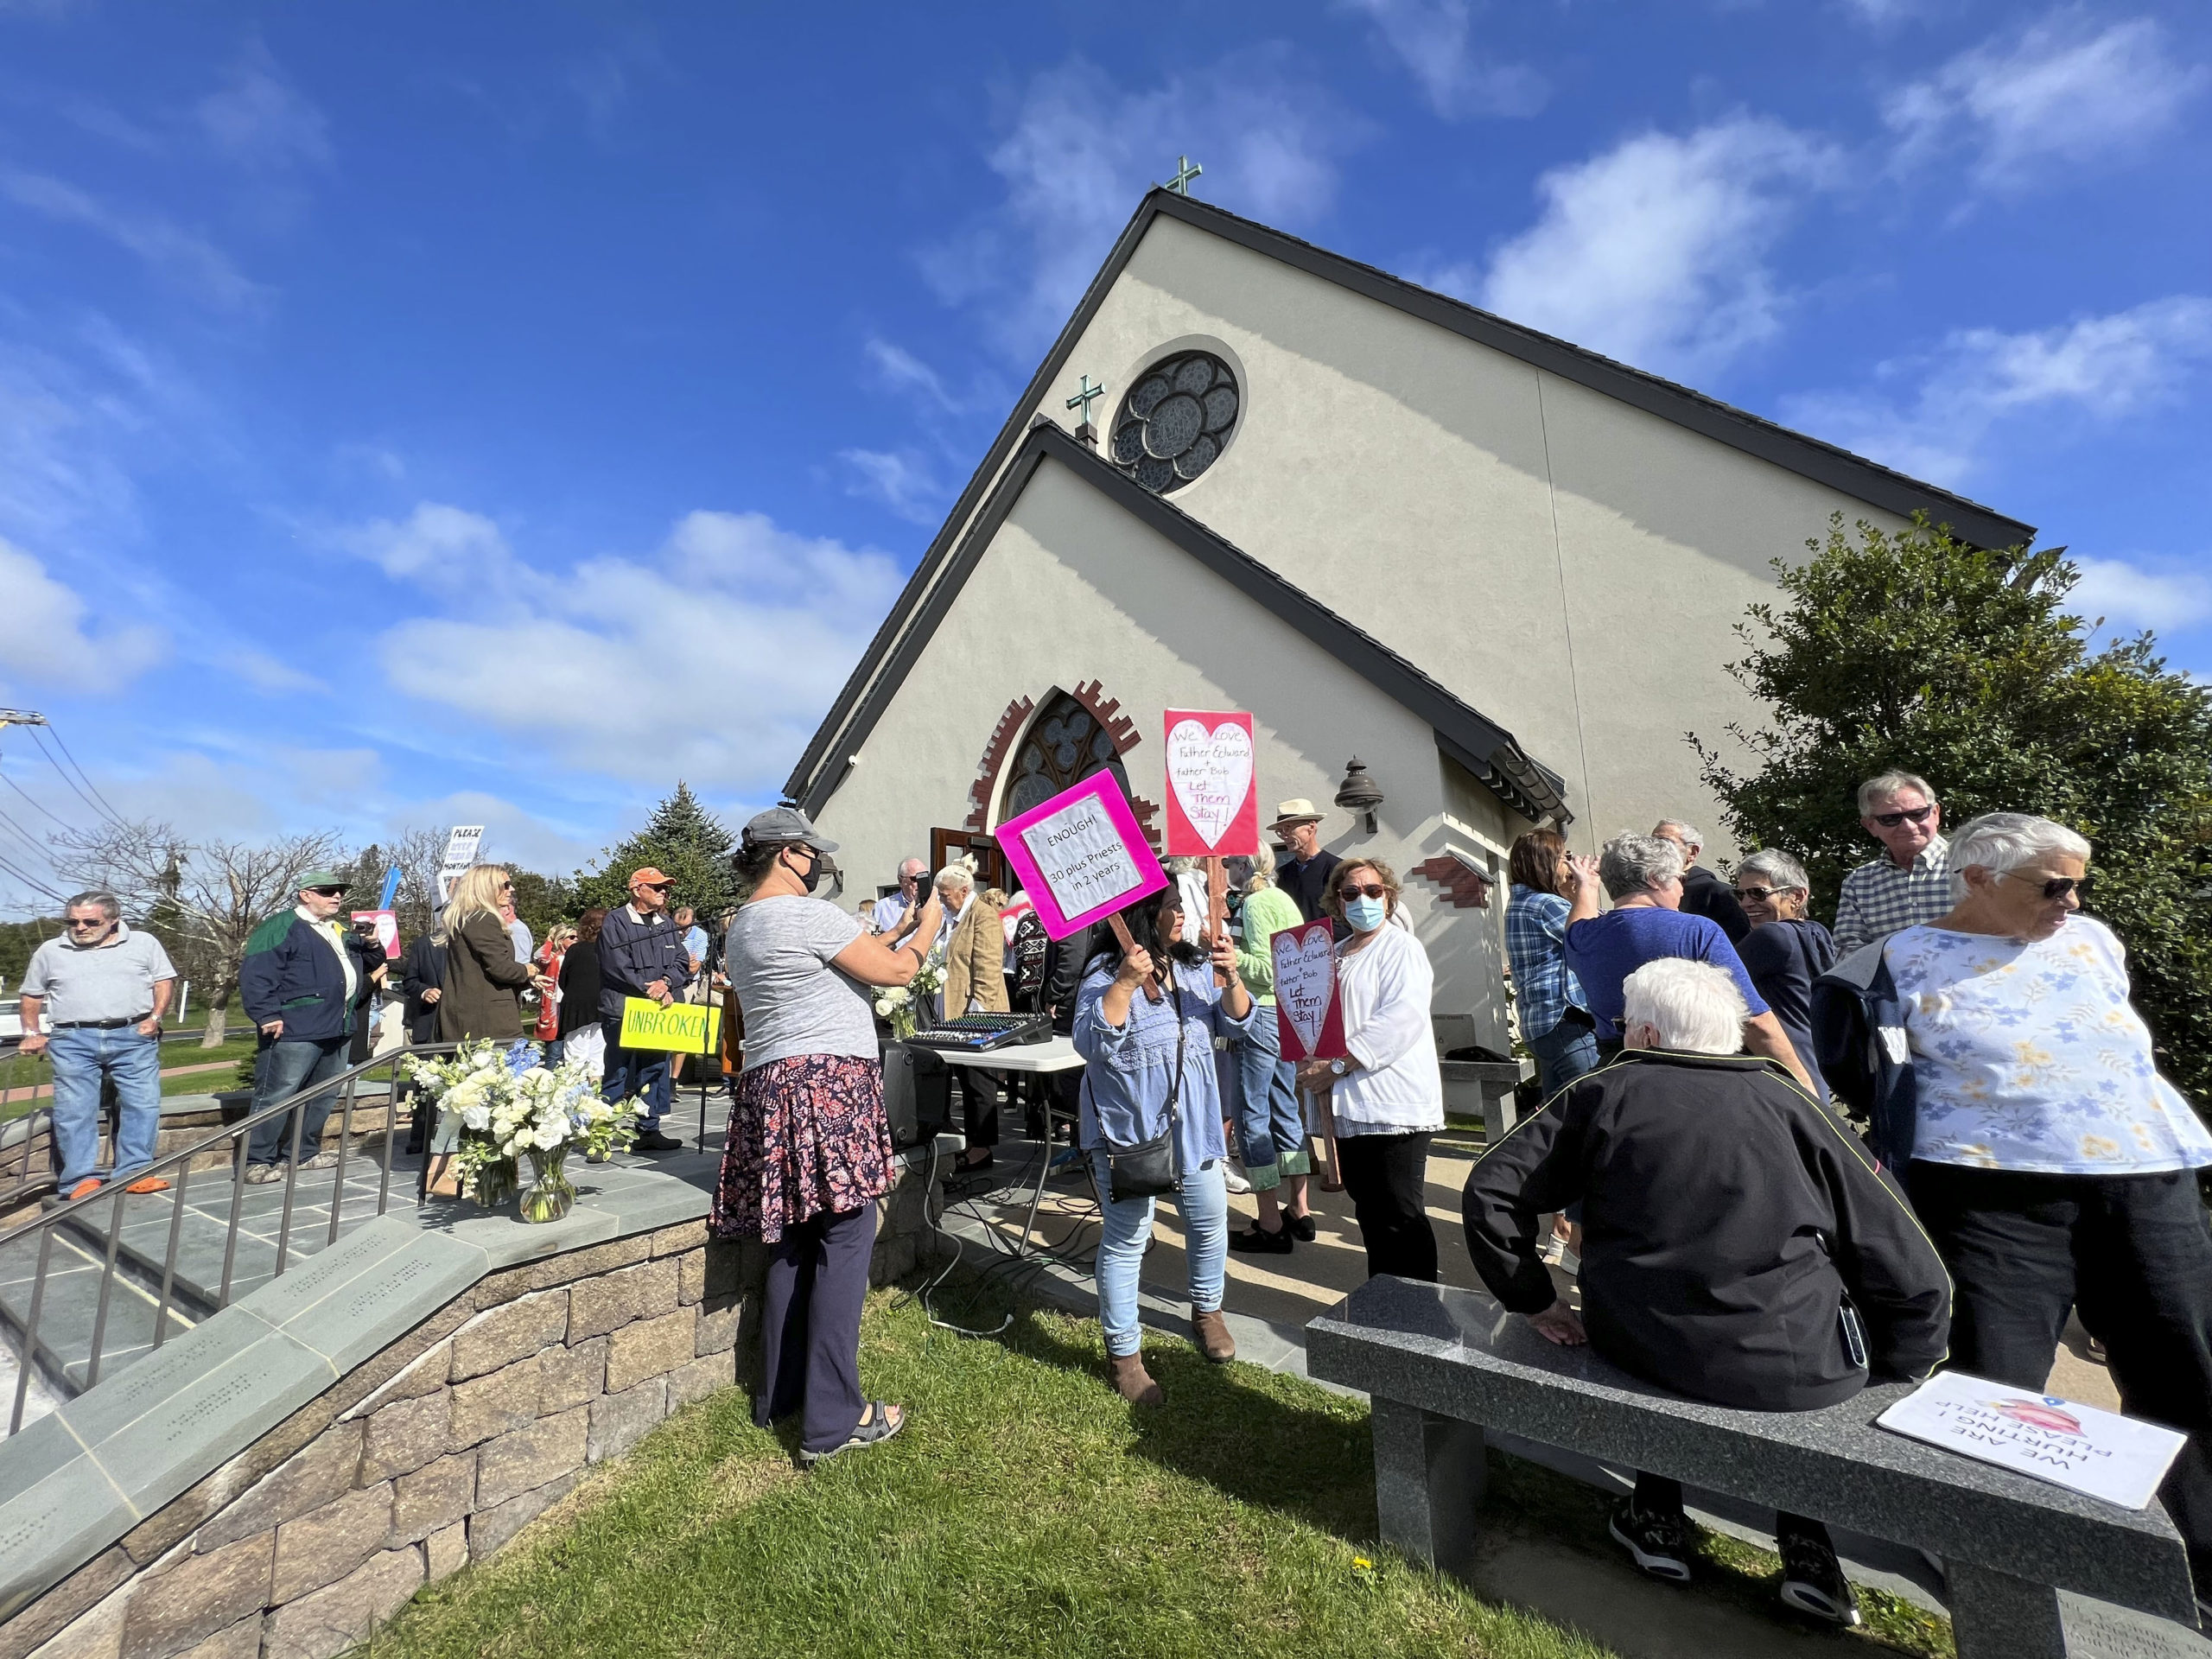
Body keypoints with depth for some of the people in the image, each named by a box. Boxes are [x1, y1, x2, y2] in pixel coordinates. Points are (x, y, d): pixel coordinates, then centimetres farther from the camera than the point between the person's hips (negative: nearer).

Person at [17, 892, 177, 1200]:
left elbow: (164, 980, 7)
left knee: (144, 1103, -4)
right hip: (73, 1041, 2)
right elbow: (30, 995, 21)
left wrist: (155, 1016, -5)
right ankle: (80, 1180, 4)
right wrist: (32, 1033, 12)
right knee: (73, 1111, -1)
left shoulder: (143, 943, 5)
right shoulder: (50, 951, 11)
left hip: (133, 1037, -1)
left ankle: (134, 1172, 4)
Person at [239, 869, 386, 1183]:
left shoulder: (343, 932, 19)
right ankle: (258, 1161, 6)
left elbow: (366, 966, 29)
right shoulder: (281, 927, -7)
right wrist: (267, 1015, -20)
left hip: (338, 1029, 9)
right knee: (277, 1096, -4)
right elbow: (255, 974, -14)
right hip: (296, 1031, -8)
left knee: (323, 1097, 15)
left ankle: (305, 1152, 26)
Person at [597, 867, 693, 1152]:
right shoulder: (616, 921, -6)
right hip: (622, 1012, -6)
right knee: (617, 1075, -4)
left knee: (655, 1071, 11)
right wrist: (652, 989, -13)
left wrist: (665, 982, -12)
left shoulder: (667, 924, 13)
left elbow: (682, 962, 8)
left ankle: (648, 1130, 21)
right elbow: (617, 967, -14)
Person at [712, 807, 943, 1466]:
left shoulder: (740, 929, 19)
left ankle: (779, 1395, 27)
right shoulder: (808, 913, -11)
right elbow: (895, 970, -8)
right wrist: (929, 924, 7)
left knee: (794, 1245, 16)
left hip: (769, 1088, 10)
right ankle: (833, 1419, 1)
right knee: (845, 1244, -4)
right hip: (830, 1084, -10)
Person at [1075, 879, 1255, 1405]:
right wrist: (1126, 983, -34)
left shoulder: (1196, 967, 1)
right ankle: (1124, 1353, 25)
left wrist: (1230, 978, -17)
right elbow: (1091, 1044, -25)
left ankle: (1207, 1312, 46)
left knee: (1210, 1221, 19)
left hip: (1193, 1123, 6)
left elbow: (1237, 1023, 1)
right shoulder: (1104, 974, -16)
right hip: (1127, 1128, -5)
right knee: (1126, 1239, 4)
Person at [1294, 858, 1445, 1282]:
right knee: (1371, 1216, 16)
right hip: (1351, 1106, 8)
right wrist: (1314, 1062, 3)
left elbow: (1400, 1020, -19)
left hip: (1394, 1106, -7)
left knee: (1401, 1220, -2)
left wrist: (1337, 1065, -18)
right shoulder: (1335, 956, 18)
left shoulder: (1401, 948, -6)